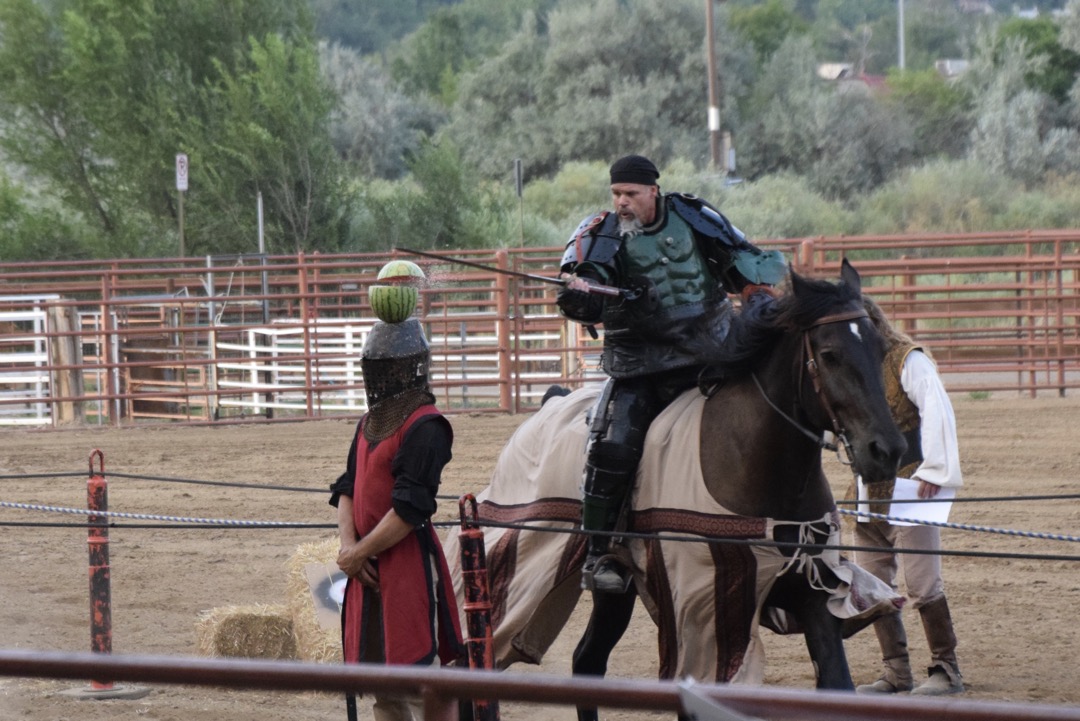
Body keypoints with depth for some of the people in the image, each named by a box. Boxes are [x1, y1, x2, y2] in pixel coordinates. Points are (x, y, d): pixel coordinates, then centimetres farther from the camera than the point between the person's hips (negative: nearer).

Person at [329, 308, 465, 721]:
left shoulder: (425, 427, -13)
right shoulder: (369, 423, 15)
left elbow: (409, 509, -19)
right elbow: (346, 490, 12)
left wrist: (359, 553, -13)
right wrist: (349, 547, -5)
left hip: (409, 564, -9)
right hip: (367, 568, 9)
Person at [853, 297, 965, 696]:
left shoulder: (908, 360, -9)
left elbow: (938, 413, -17)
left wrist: (934, 470, -22)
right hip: (870, 490, 8)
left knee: (922, 582, -6)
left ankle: (946, 670, 3)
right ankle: (896, 672, 14)